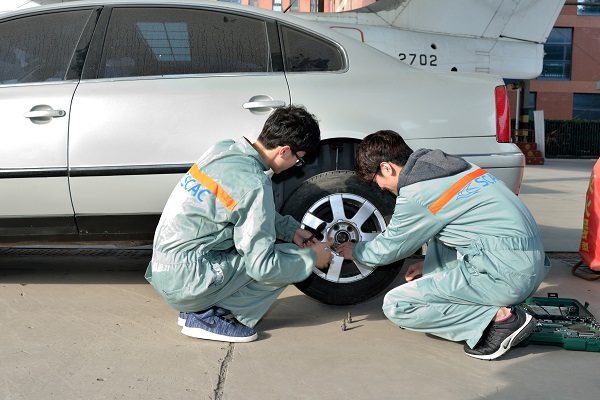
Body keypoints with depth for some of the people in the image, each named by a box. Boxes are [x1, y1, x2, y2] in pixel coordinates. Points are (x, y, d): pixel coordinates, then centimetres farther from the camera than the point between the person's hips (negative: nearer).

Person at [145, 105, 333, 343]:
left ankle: (196, 309, 12)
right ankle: (208, 316, -3)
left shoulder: (224, 149, 2)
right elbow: (262, 267, -18)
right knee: (293, 259, -4)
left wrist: (291, 230, 14)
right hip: (185, 285, -8)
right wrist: (312, 258, -3)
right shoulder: (254, 184, -21)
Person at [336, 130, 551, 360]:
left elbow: (387, 250, 5)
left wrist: (355, 251, 25)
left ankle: (500, 317, -8)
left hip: (506, 275, -9)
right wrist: (430, 265, 29)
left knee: (396, 306, -6)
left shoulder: (415, 196, -10)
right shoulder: (451, 164, 14)